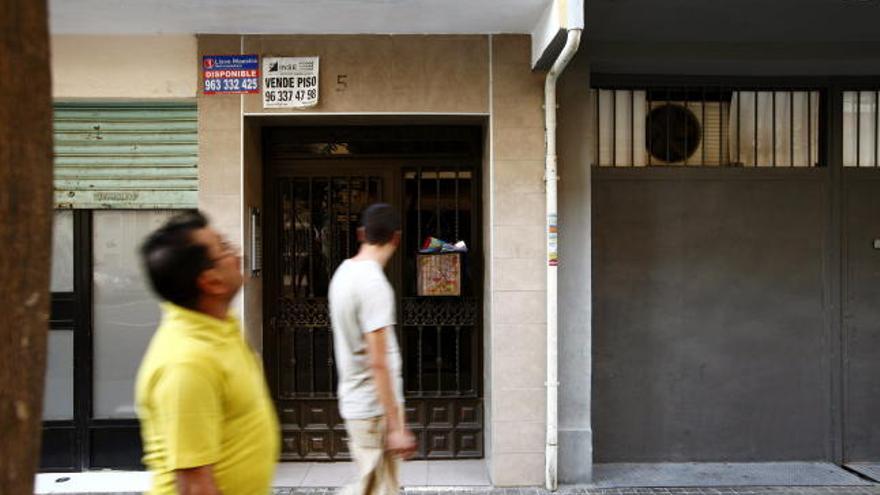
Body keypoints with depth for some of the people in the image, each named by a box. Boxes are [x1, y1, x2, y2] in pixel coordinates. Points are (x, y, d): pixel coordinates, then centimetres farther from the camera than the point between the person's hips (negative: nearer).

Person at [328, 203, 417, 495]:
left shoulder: (343, 273, 6)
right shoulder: (374, 284, -22)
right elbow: (378, 363, -24)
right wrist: (396, 427, -21)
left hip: (355, 402, 9)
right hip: (375, 408, -8)